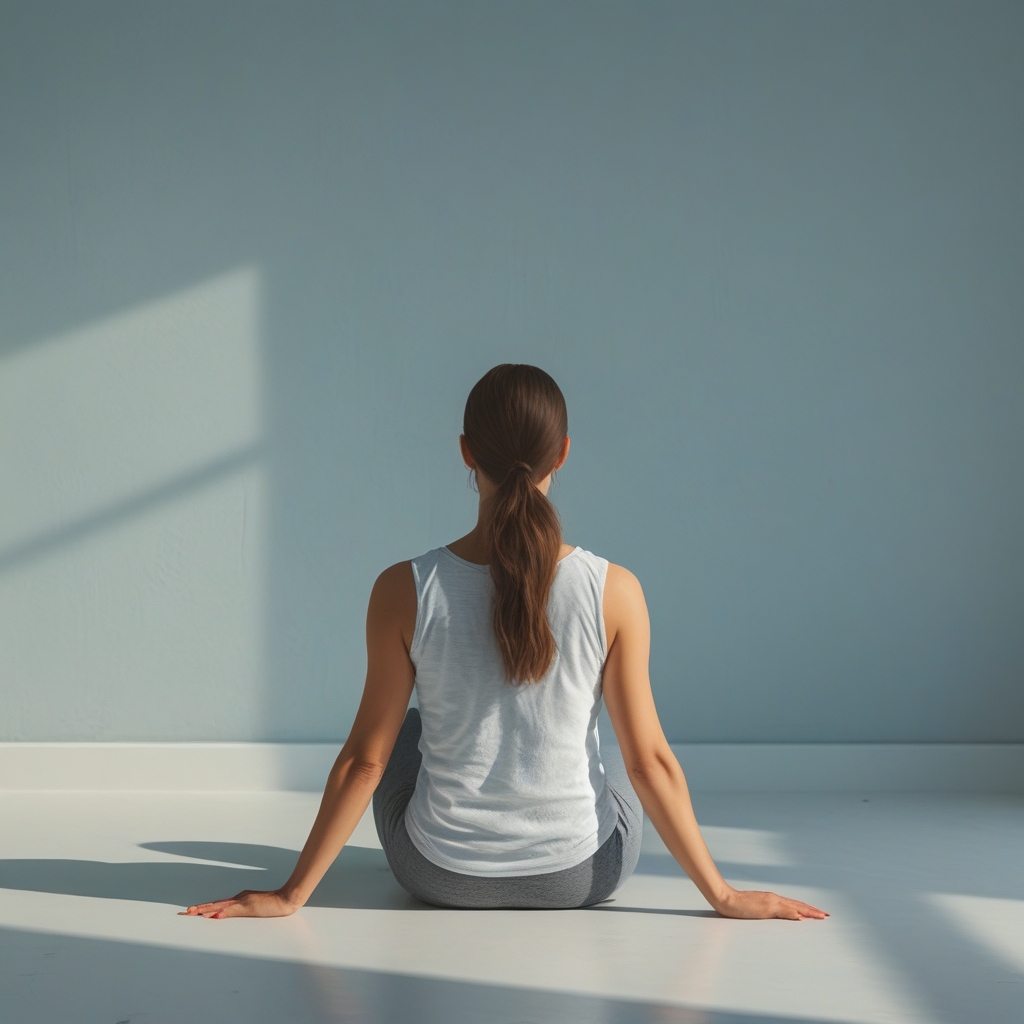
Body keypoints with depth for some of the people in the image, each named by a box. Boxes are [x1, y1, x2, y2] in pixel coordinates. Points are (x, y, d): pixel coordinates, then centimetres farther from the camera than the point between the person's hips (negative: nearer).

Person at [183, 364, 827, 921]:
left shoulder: (405, 591, -17)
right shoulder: (616, 593, -17)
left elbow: (365, 759, -11)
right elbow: (649, 761, -11)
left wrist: (291, 895, 2)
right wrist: (722, 894, 2)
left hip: (441, 877, 0)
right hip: (582, 877, 0)